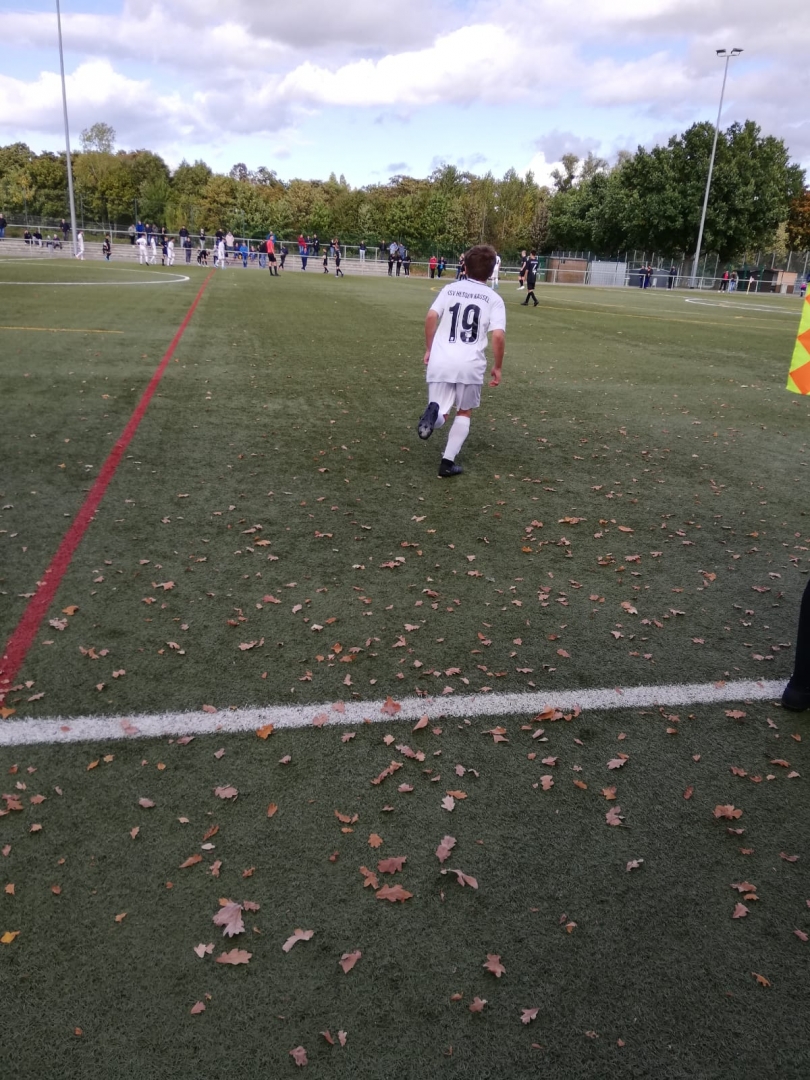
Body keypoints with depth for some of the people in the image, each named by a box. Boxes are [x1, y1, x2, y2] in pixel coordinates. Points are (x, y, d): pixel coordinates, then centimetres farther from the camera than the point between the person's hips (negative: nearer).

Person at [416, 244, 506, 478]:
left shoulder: (450, 289, 9)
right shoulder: (494, 299, 4)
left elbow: (431, 317, -3)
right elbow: (498, 336, -7)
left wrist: (429, 350, 9)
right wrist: (498, 367, 4)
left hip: (440, 361, 1)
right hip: (470, 364, -1)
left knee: (441, 417, 9)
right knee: (464, 412, 20)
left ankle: (434, 411, -28)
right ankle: (448, 461, 11)